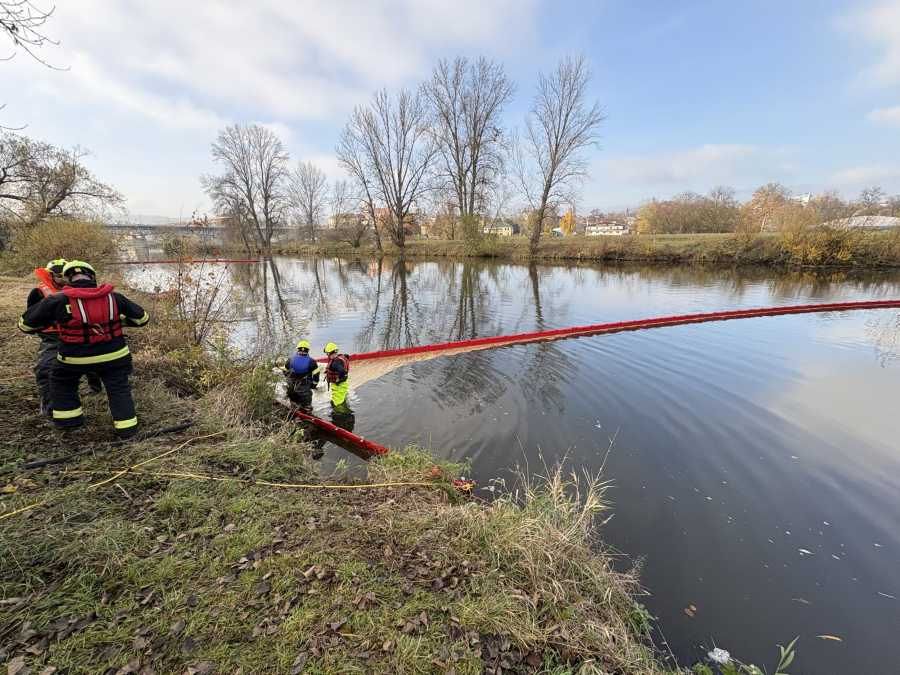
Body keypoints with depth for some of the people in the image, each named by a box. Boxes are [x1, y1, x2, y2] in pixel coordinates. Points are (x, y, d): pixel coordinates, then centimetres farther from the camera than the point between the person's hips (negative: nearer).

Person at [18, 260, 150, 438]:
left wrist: (53, 321, 16)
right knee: (119, 389, 13)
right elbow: (142, 318, 2)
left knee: (61, 383, 28)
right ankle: (126, 427, 10)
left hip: (75, 357, 0)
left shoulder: (58, 301, -13)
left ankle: (68, 419, 33)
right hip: (113, 355, 1)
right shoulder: (113, 297, -9)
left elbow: (26, 324, 0)